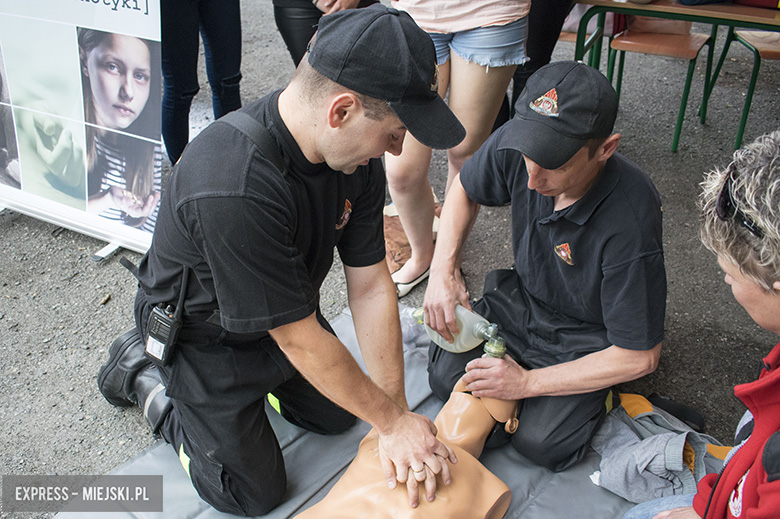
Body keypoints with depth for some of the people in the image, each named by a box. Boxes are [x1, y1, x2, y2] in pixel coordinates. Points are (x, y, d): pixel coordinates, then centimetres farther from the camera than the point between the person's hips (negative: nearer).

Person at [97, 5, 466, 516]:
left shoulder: (356, 152, -18)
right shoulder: (232, 190, -42)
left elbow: (370, 283, -13)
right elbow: (299, 339, -33)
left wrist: (396, 414, -13)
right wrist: (393, 421, -21)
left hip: (288, 315, 7)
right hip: (203, 335, -6)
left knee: (337, 414, 19)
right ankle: (146, 375, 19)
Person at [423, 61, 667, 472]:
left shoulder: (630, 221, -37)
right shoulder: (515, 145, -23)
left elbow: (639, 357, -26)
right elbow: (465, 190, 3)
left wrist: (528, 382, -23)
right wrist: (442, 272, -12)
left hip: (587, 336, -4)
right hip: (522, 297, 5)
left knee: (540, 442, -18)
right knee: (446, 377, -9)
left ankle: (595, 401, 12)